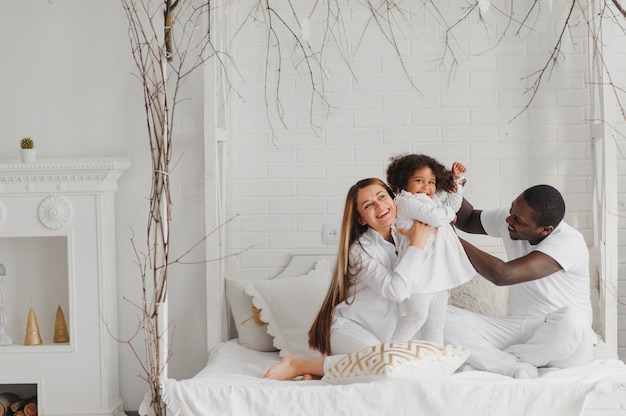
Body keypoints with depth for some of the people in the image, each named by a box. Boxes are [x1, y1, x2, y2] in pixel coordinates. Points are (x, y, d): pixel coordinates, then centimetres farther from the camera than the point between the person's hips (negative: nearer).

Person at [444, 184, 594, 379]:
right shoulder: (507, 219, 0)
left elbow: (502, 275, -30)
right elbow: (468, 220, 21)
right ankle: (516, 367, -25)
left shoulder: (569, 242, -20)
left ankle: (491, 358, -16)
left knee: (571, 319, -41)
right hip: (515, 329, 5)